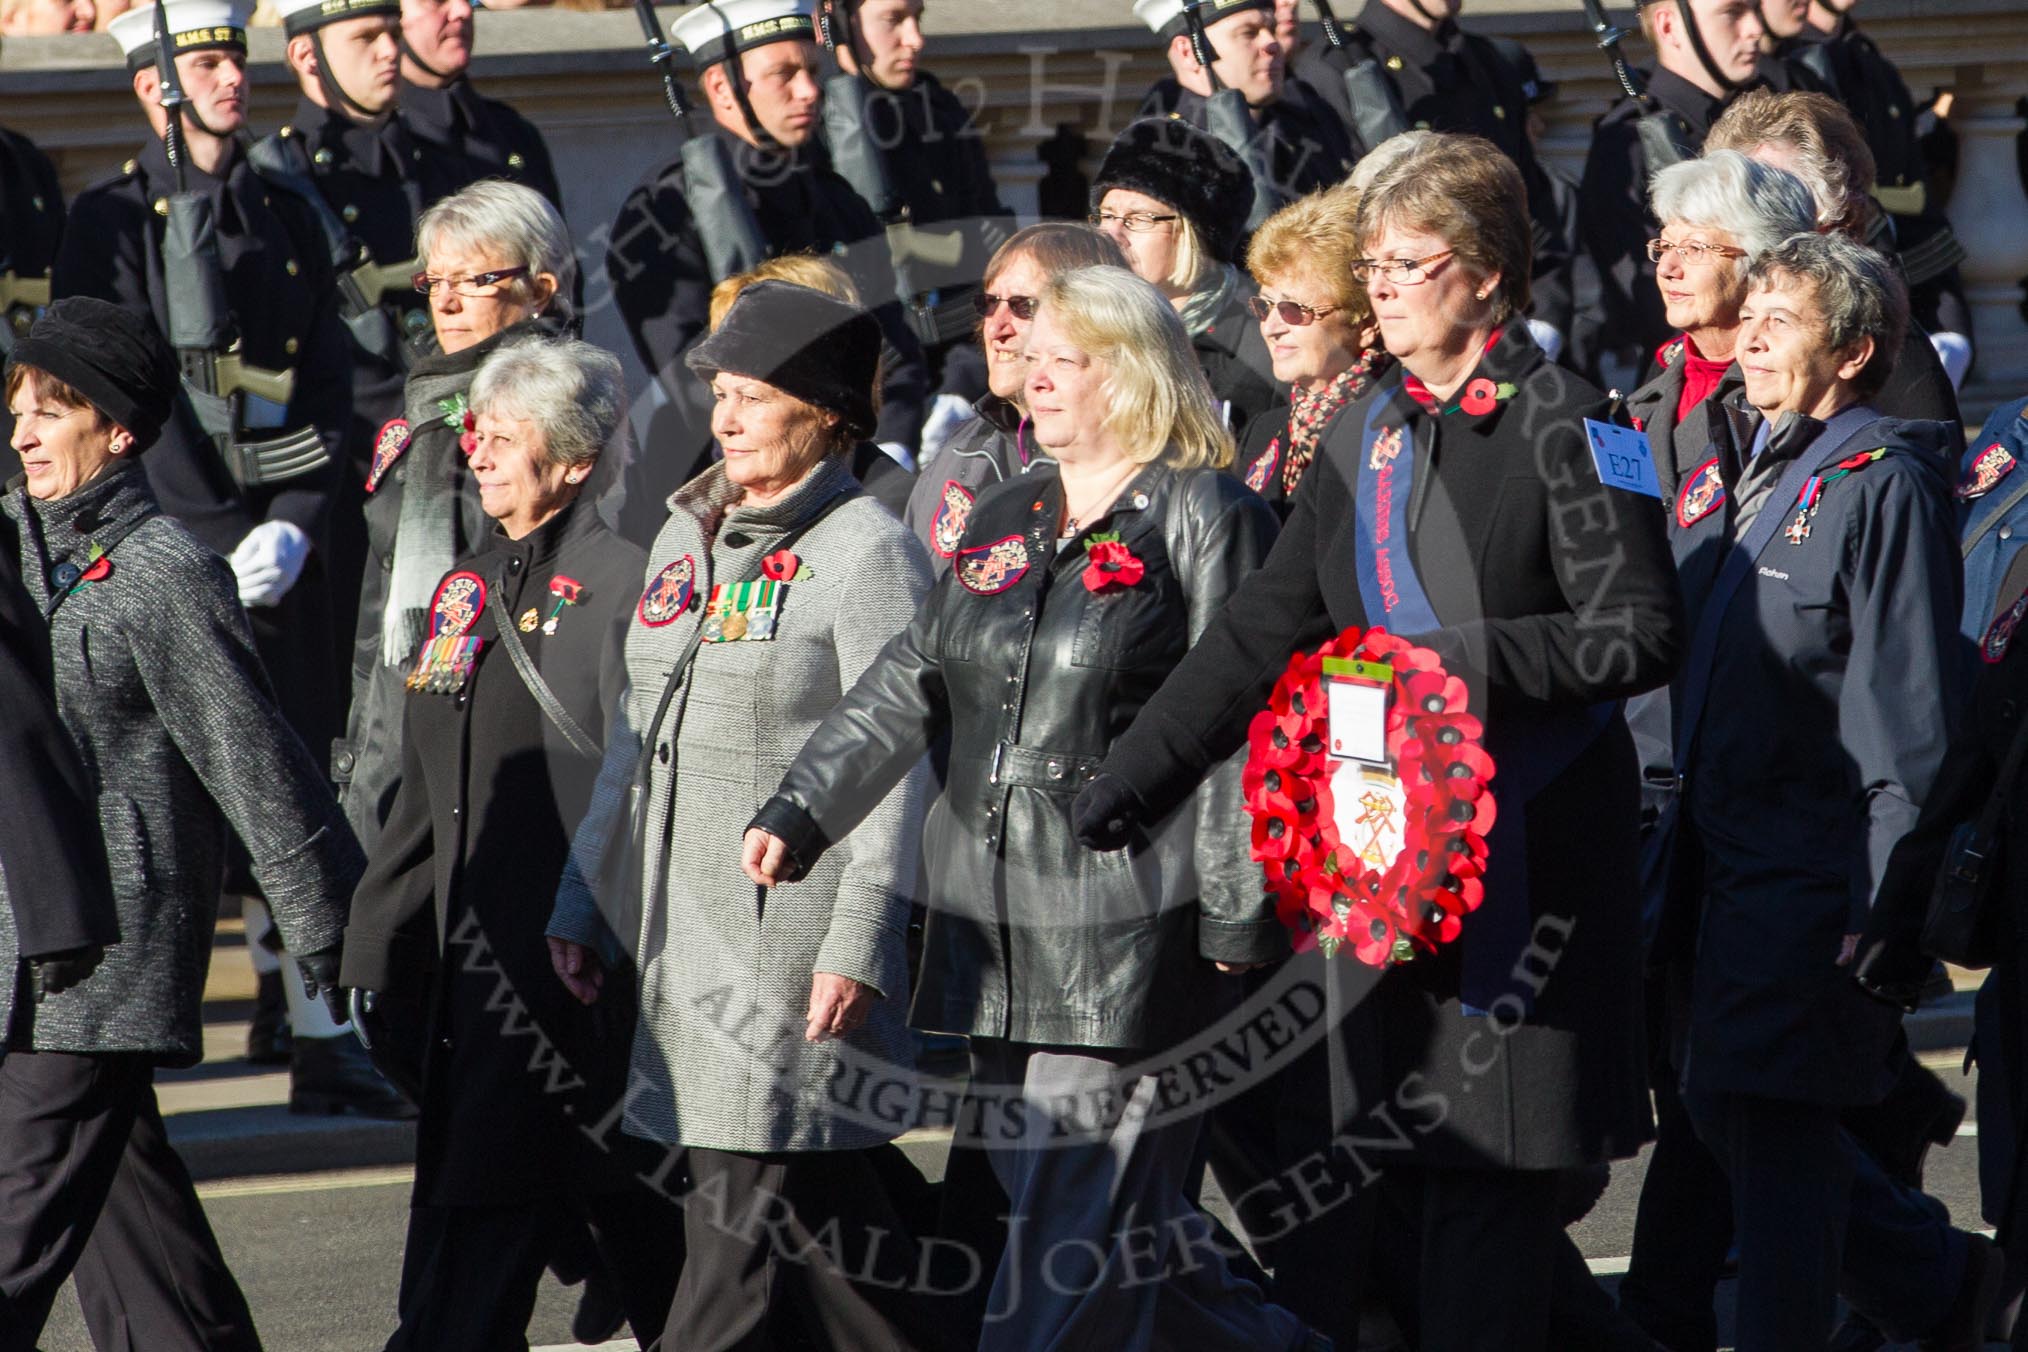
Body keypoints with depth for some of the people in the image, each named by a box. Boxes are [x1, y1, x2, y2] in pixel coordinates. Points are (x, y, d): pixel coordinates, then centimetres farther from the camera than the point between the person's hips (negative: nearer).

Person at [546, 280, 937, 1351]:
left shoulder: (867, 551, -8)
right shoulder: (687, 539, 15)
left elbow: (896, 763, -12)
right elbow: (635, 739, 22)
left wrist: (856, 944, -17)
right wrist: (584, 904, 19)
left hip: (793, 949, -8)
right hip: (684, 935, 8)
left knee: (745, 1219, -9)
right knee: (824, 1228, 10)